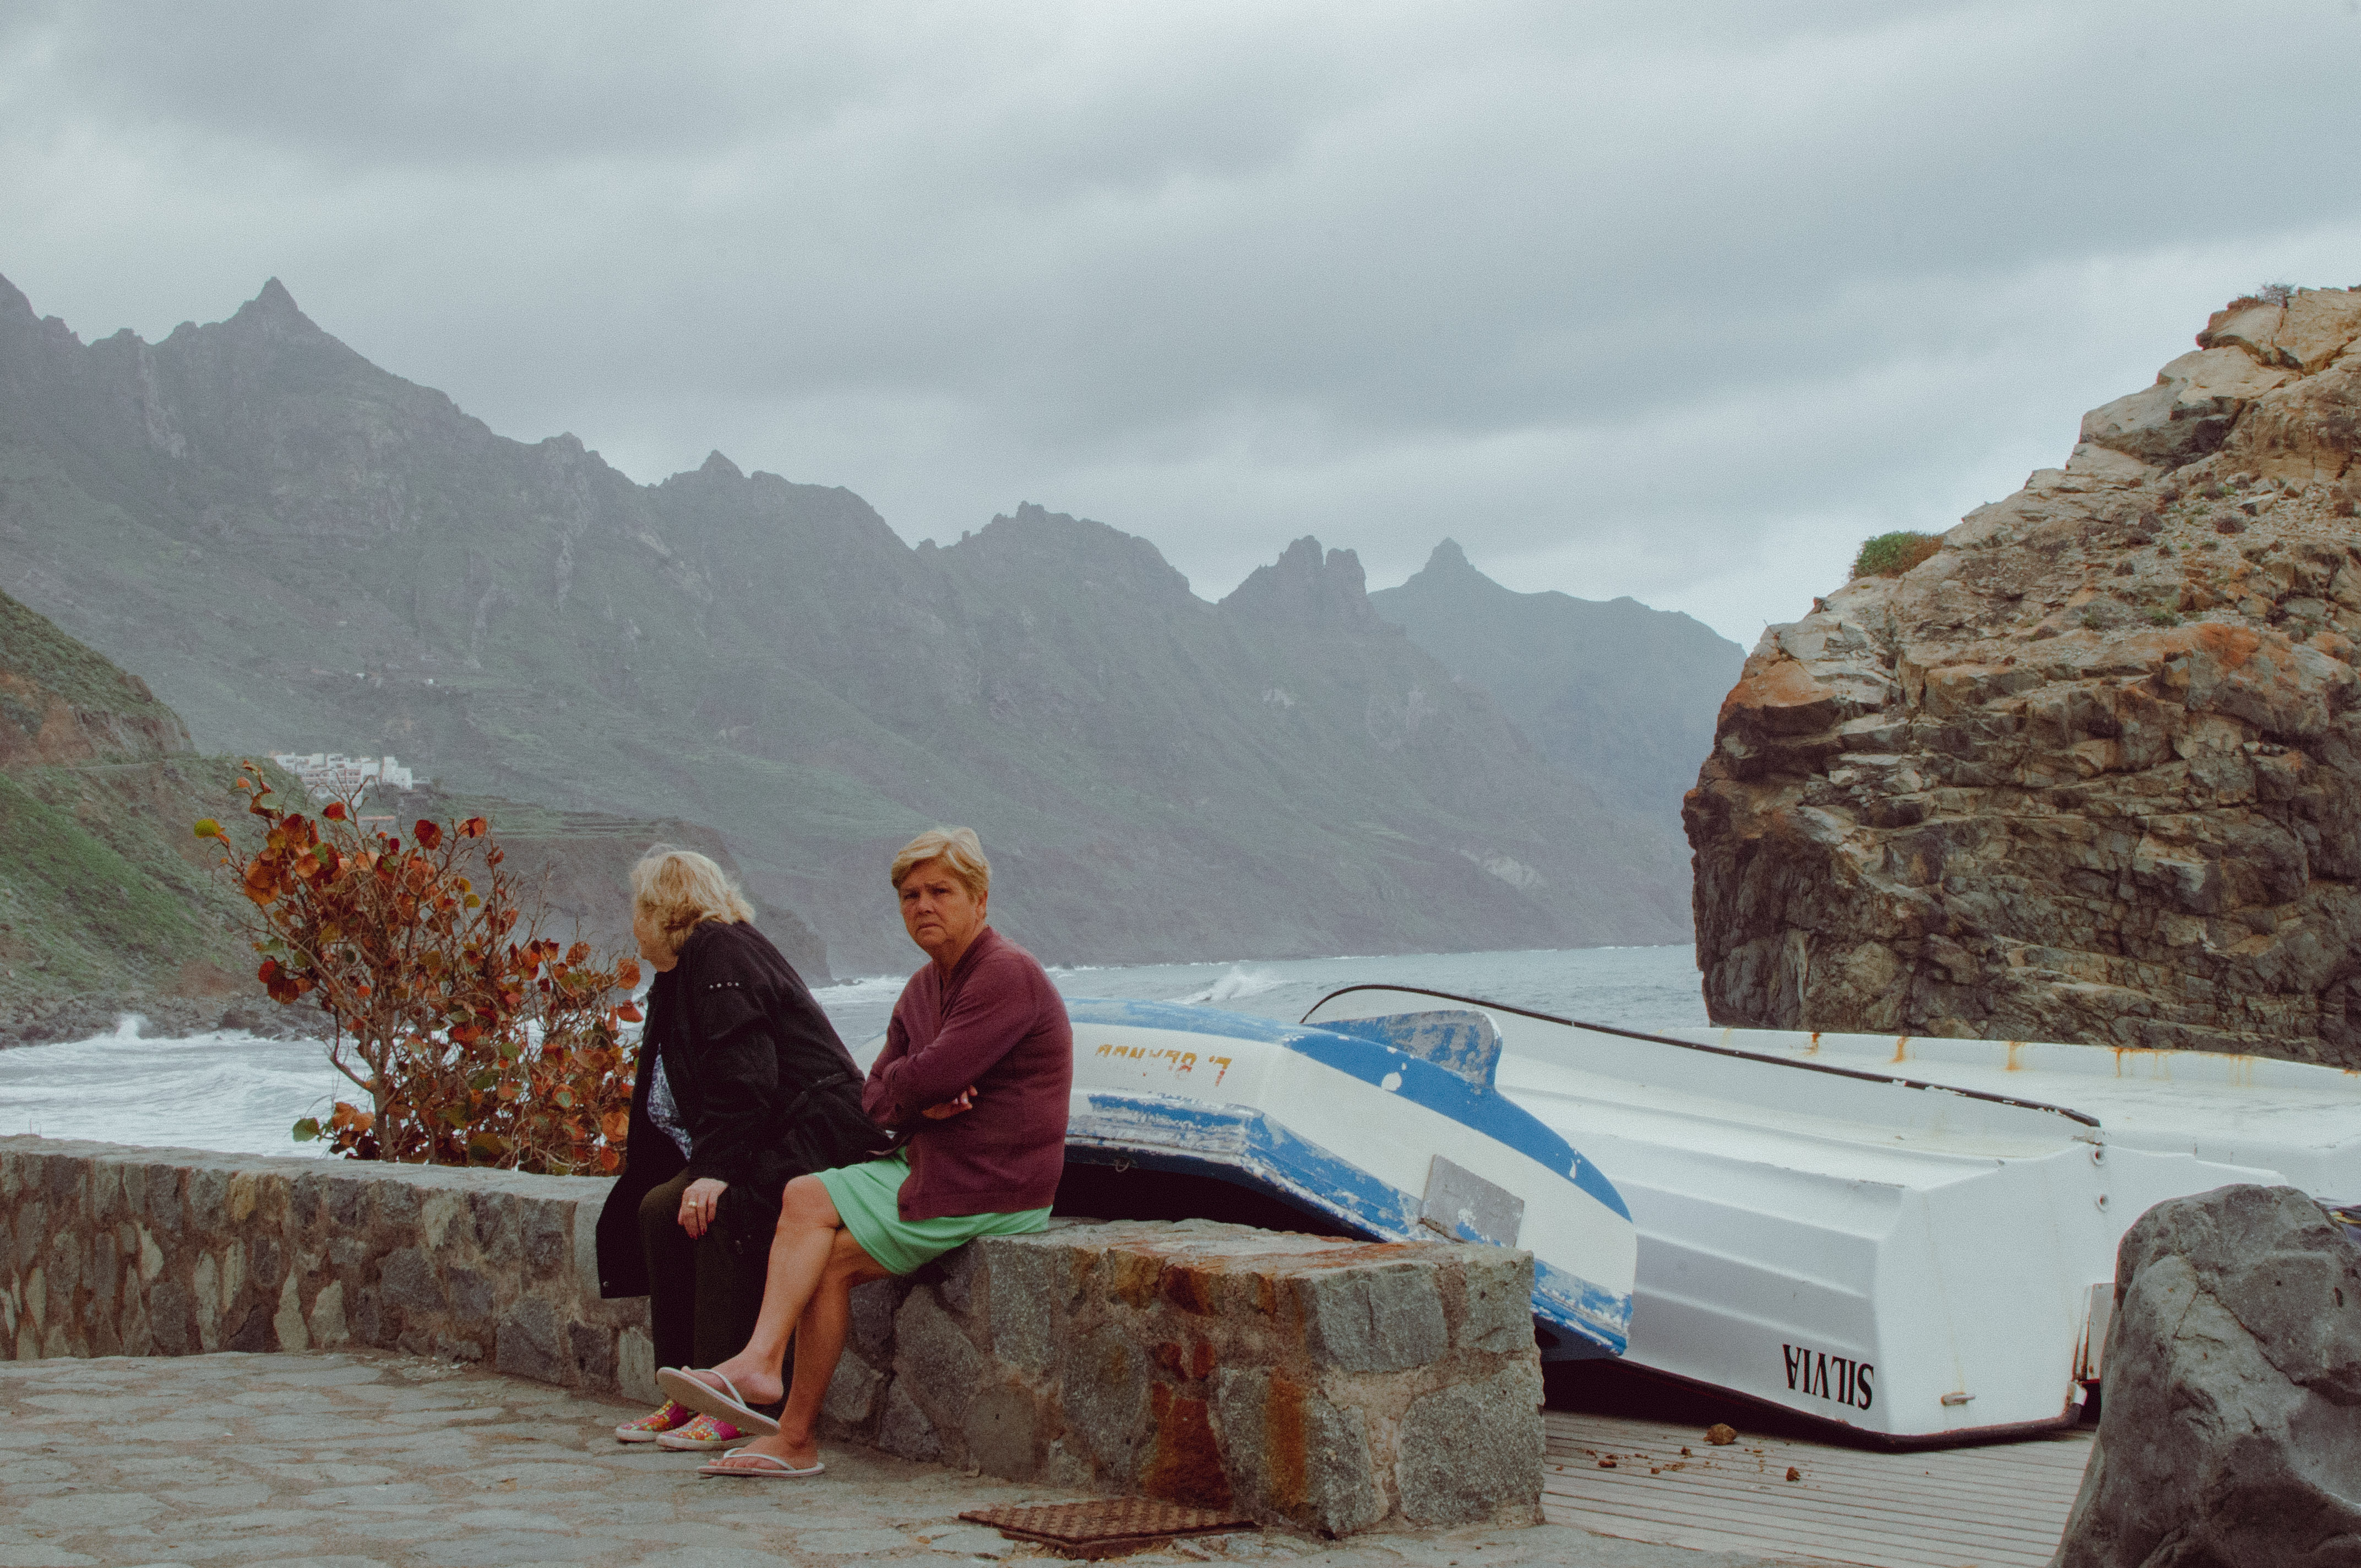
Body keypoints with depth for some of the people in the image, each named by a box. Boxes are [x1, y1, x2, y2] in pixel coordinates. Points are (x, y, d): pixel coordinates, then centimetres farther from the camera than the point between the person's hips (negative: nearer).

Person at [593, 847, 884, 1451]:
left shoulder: (720, 954, -11)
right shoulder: (685, 969, 21)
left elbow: (744, 1075, -22)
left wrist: (717, 1169, -27)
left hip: (819, 1138, -10)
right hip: (772, 1146, 10)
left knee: (723, 1211, -29)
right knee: (658, 1208, -7)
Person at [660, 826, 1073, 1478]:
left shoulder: (1008, 975, -17)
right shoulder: (924, 987, 15)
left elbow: (932, 1075, -24)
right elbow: (875, 1101, 11)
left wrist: (899, 1084, 0)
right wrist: (919, 1102, -13)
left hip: (989, 1189, -9)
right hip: (925, 1163, 9)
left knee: (832, 1262, -11)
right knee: (803, 1198, -8)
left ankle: (796, 1436, -2)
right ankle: (761, 1362, -19)